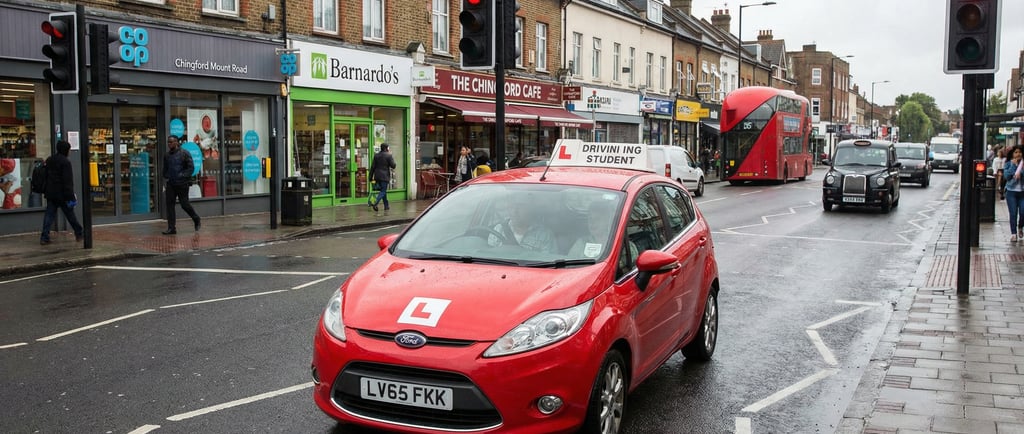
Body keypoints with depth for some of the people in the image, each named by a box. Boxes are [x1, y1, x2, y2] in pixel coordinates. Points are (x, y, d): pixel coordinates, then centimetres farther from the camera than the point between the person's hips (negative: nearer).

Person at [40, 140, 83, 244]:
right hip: (62, 194, -6)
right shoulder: (65, 162, -13)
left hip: (50, 194, 6)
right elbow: (67, 181, -17)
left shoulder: (49, 160, 12)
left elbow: (46, 177, 19)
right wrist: (70, 195, -16)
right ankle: (79, 234, 19)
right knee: (70, 214, 6)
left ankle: (44, 237, -5)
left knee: (49, 215, 3)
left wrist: (46, 191, 25)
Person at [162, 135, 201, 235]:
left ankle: (196, 219, 26)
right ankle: (171, 228, 1)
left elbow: (191, 168, -7)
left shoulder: (184, 153, -5)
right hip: (170, 184, 5)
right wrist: (166, 177, 7)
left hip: (182, 184, -5)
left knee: (184, 204, 0)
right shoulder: (167, 155, 11)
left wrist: (182, 176, -17)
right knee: (169, 204, -2)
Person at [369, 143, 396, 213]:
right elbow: (393, 166, -7)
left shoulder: (376, 155, 6)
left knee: (383, 190, 18)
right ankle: (375, 203, -22)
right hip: (385, 176, -6)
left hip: (377, 176, 6)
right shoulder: (388, 156, -9)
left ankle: (386, 205, 23)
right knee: (383, 191, -3)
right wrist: (391, 157, 5)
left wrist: (371, 176, 8)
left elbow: (372, 167, 5)